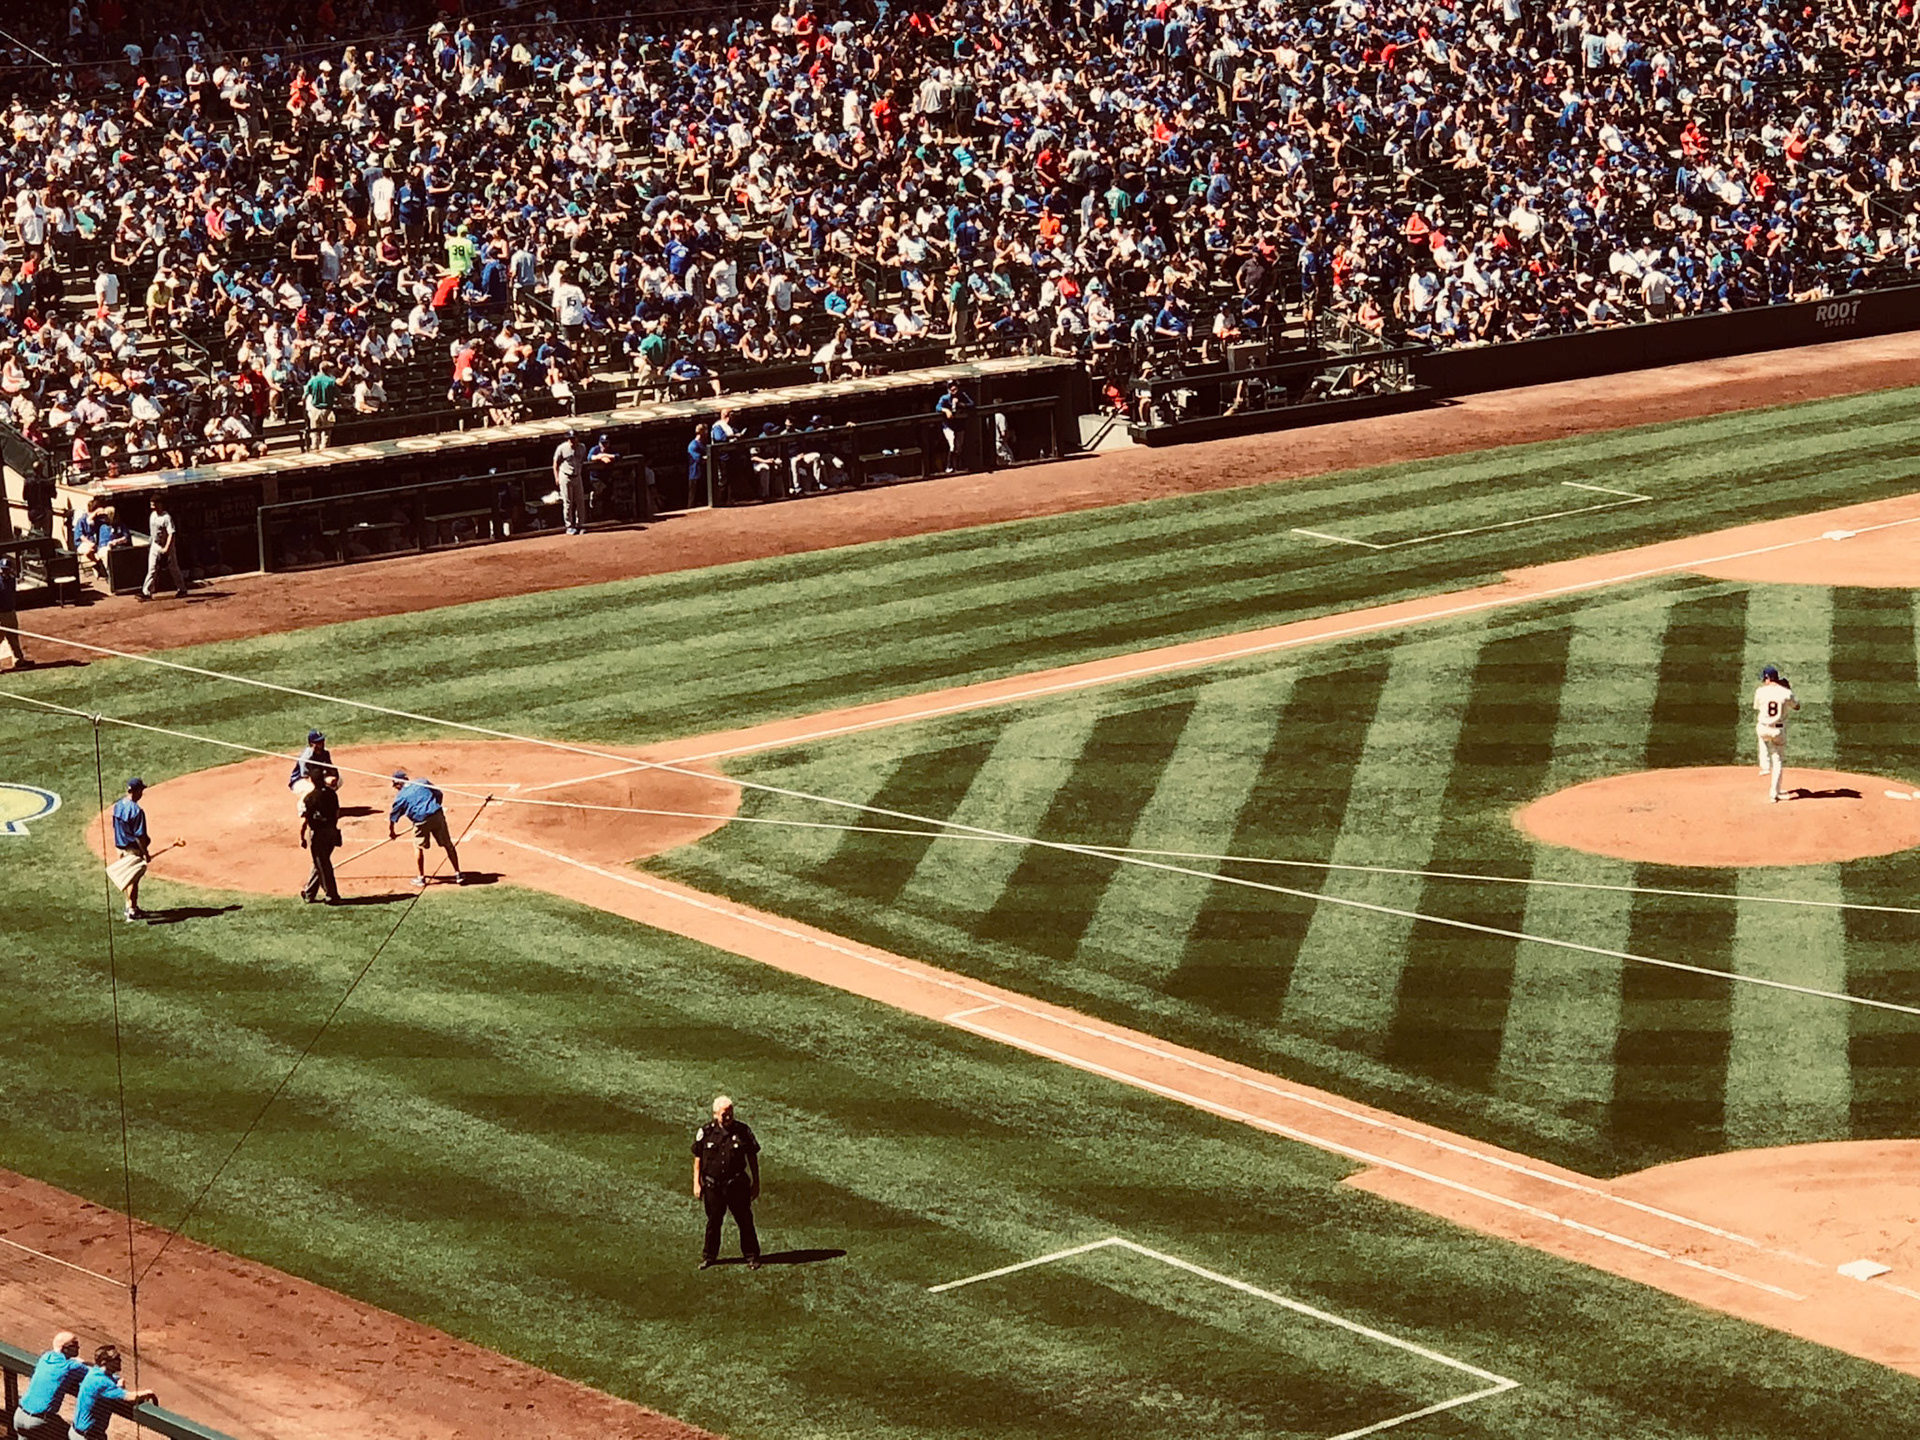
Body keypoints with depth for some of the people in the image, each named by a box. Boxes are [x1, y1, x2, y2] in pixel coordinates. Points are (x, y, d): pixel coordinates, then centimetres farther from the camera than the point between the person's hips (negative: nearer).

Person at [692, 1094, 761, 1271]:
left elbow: (752, 1157, 4)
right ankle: (709, 1256, 27)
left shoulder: (742, 1130, -4)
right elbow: (698, 1159, 6)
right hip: (712, 1185, 1)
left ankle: (752, 1257, 13)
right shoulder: (706, 1132, -3)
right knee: (713, 1222, 12)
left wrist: (756, 1183, 5)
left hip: (737, 1184, -1)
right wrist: (696, 1183, 3)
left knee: (745, 1221, 1)